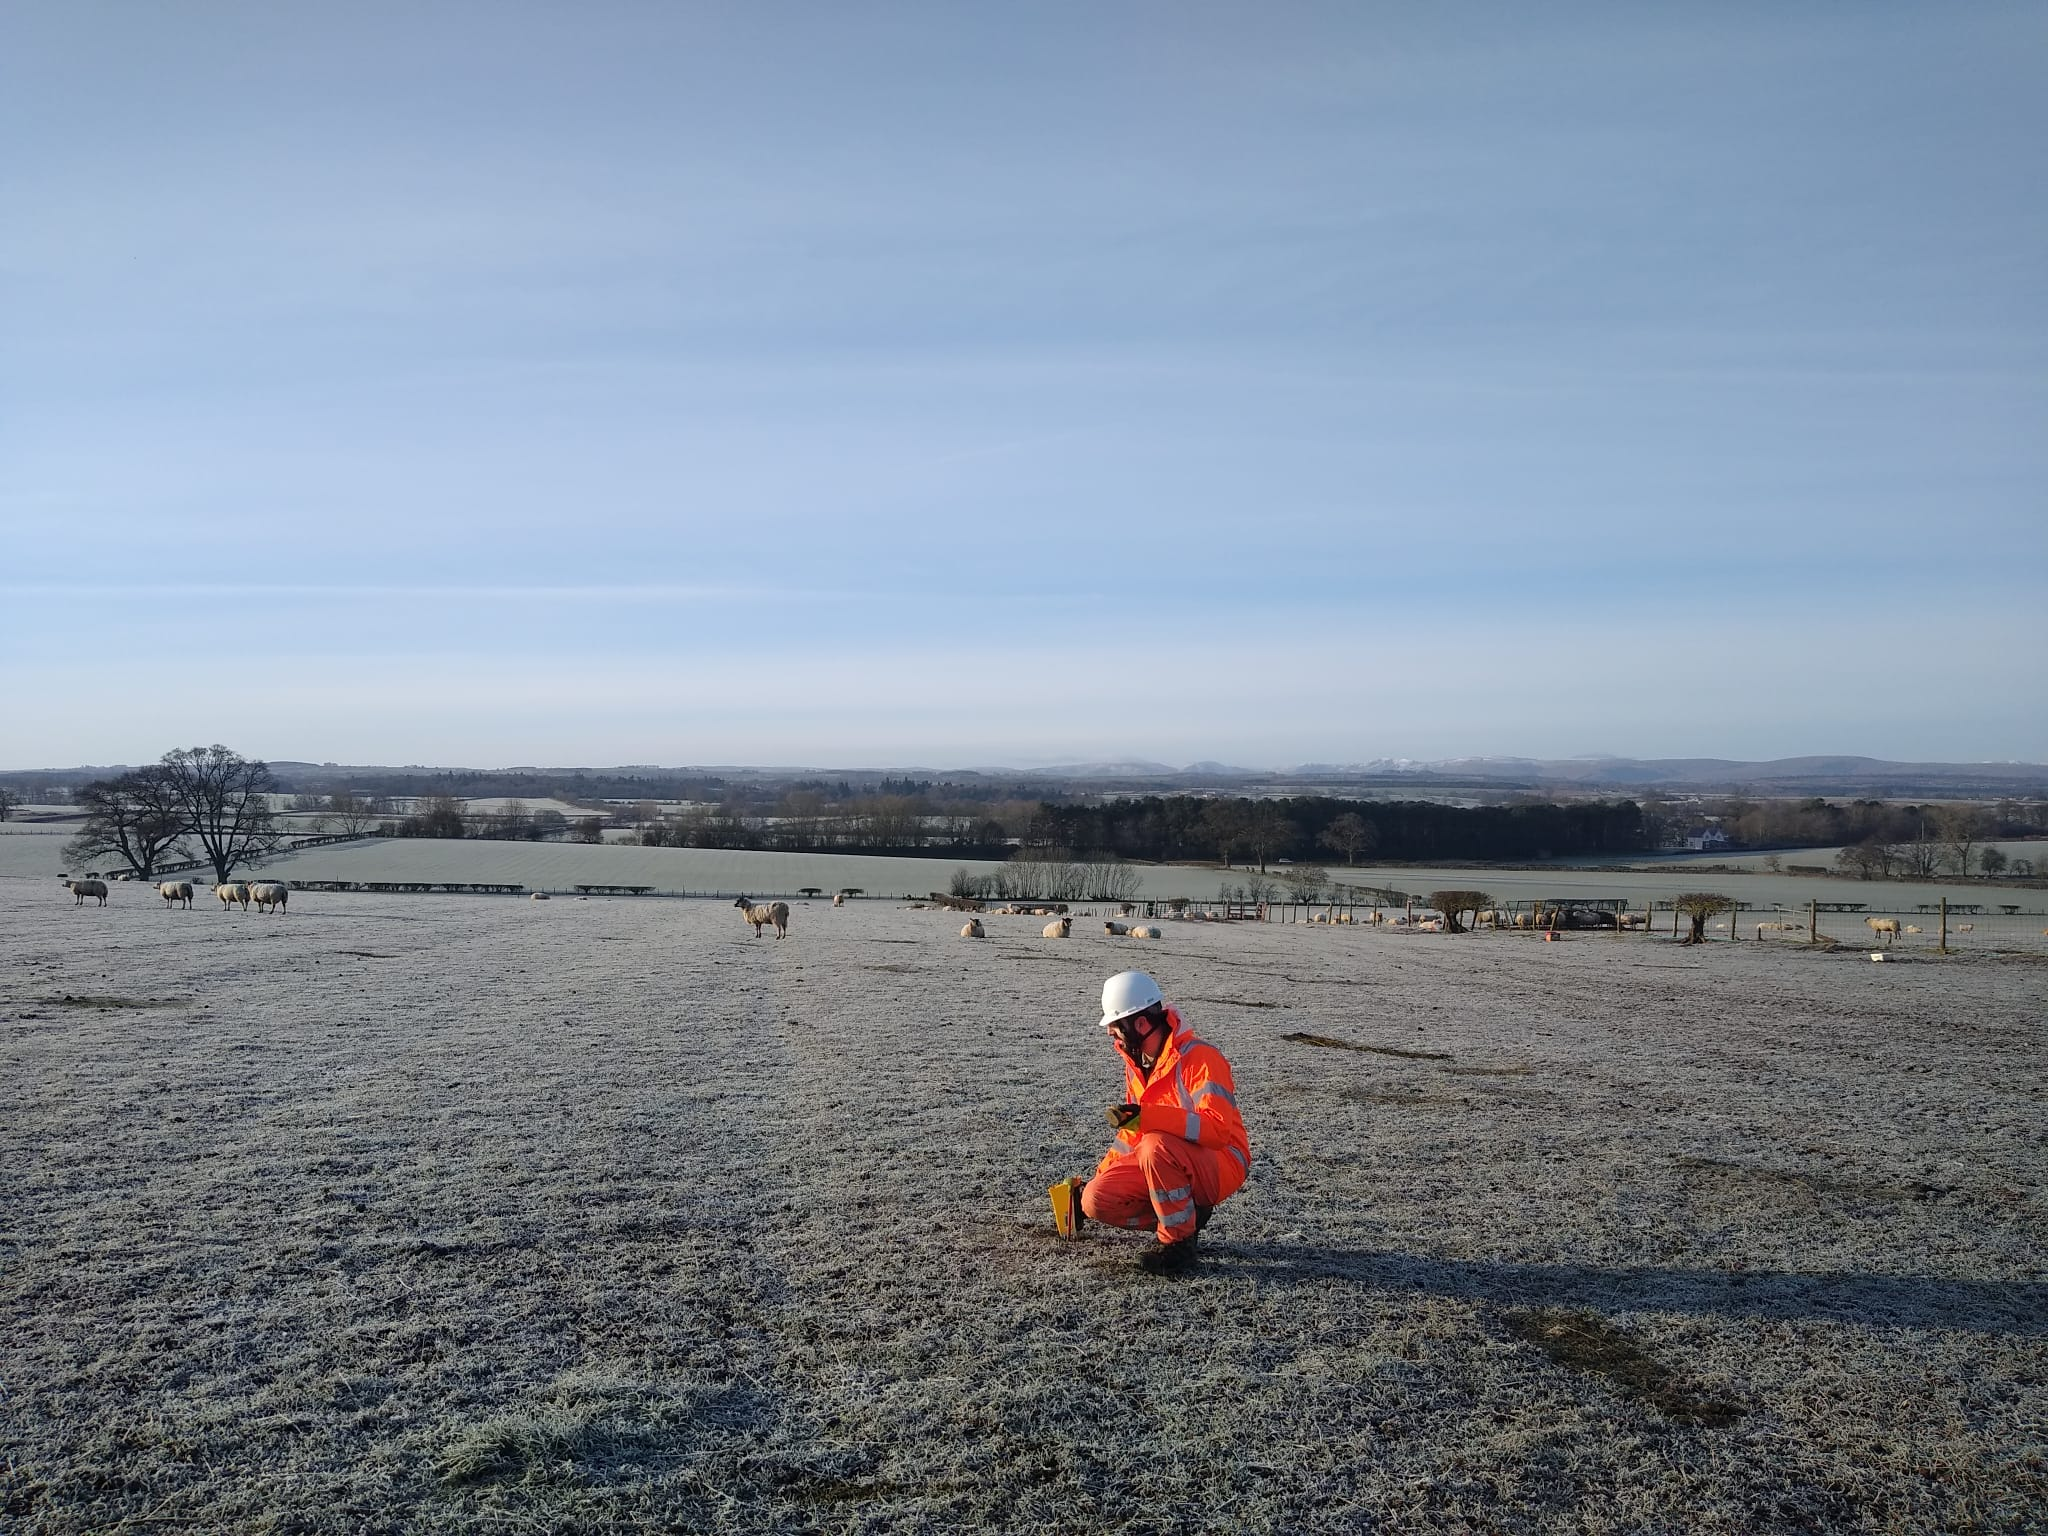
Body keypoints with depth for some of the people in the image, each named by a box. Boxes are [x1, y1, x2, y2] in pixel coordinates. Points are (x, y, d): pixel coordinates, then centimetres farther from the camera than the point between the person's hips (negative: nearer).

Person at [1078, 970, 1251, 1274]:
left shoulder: (1199, 1057, -22)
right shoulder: (1136, 1062, 6)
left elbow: (1217, 1129, -33)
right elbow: (1133, 1131, 17)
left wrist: (1146, 1116, -40)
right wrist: (1096, 1178, 11)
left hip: (1220, 1166, -8)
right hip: (1163, 1159, 8)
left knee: (1156, 1146, -37)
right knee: (1096, 1200, -12)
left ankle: (1178, 1242, -17)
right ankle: (1185, 1216, 6)